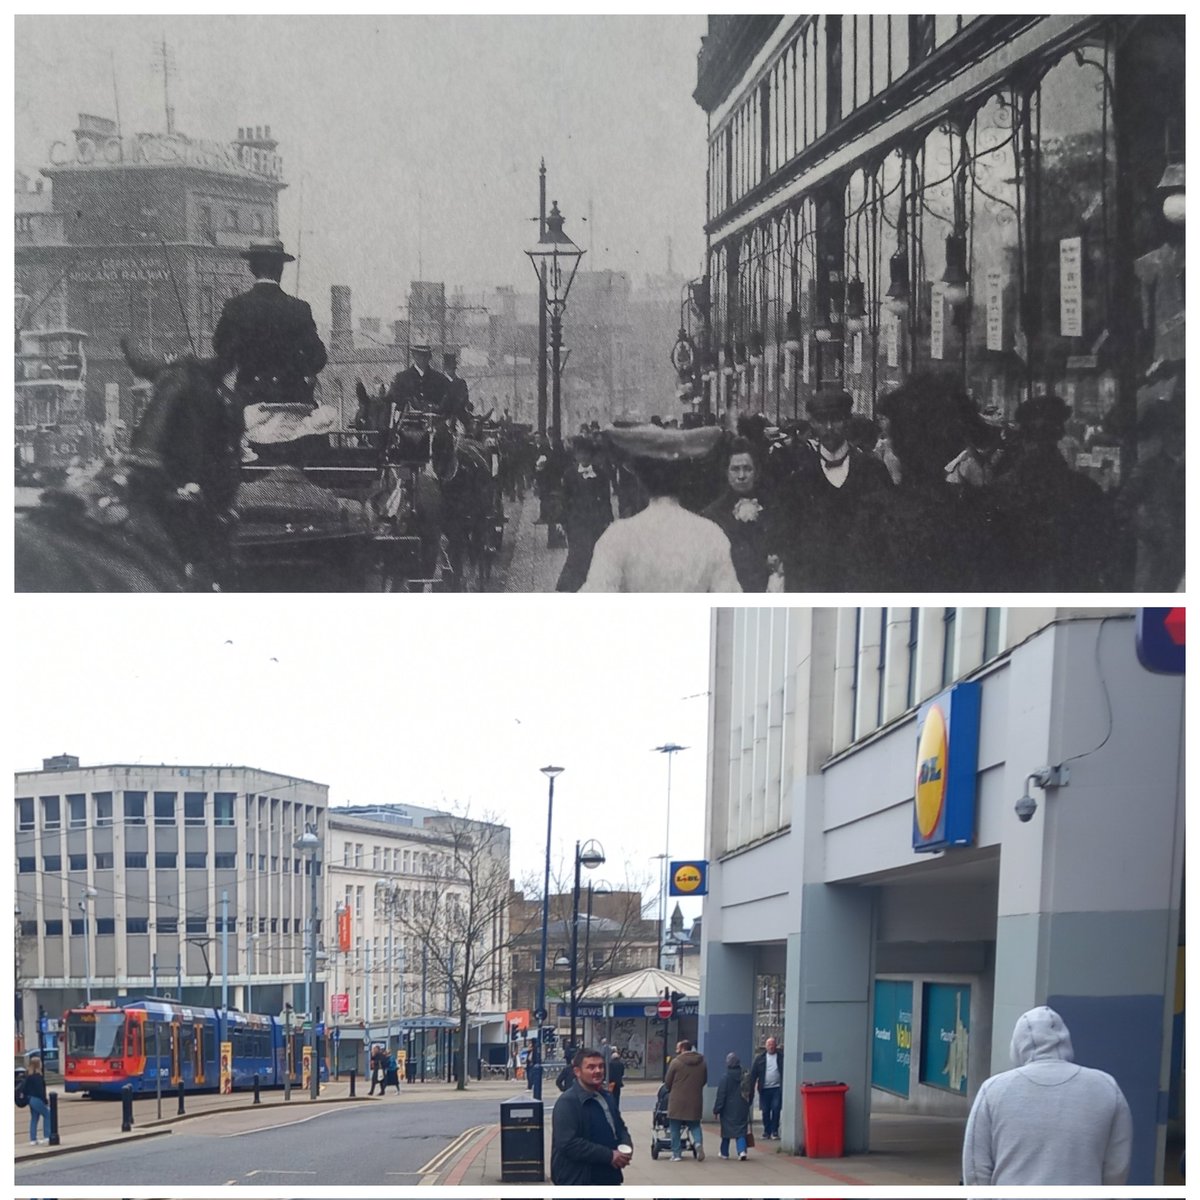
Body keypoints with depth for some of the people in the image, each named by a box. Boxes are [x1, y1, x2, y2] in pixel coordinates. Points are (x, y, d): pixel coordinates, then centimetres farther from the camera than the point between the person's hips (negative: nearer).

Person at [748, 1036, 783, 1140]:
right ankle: (766, 1132, 16)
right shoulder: (760, 1058, 4)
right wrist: (751, 1089, -3)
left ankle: (774, 1132, 1)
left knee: (776, 1110, -7)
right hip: (764, 1089, 2)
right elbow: (753, 1074, 3)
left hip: (777, 1088, -2)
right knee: (765, 1111, 6)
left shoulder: (781, 1057, 2)